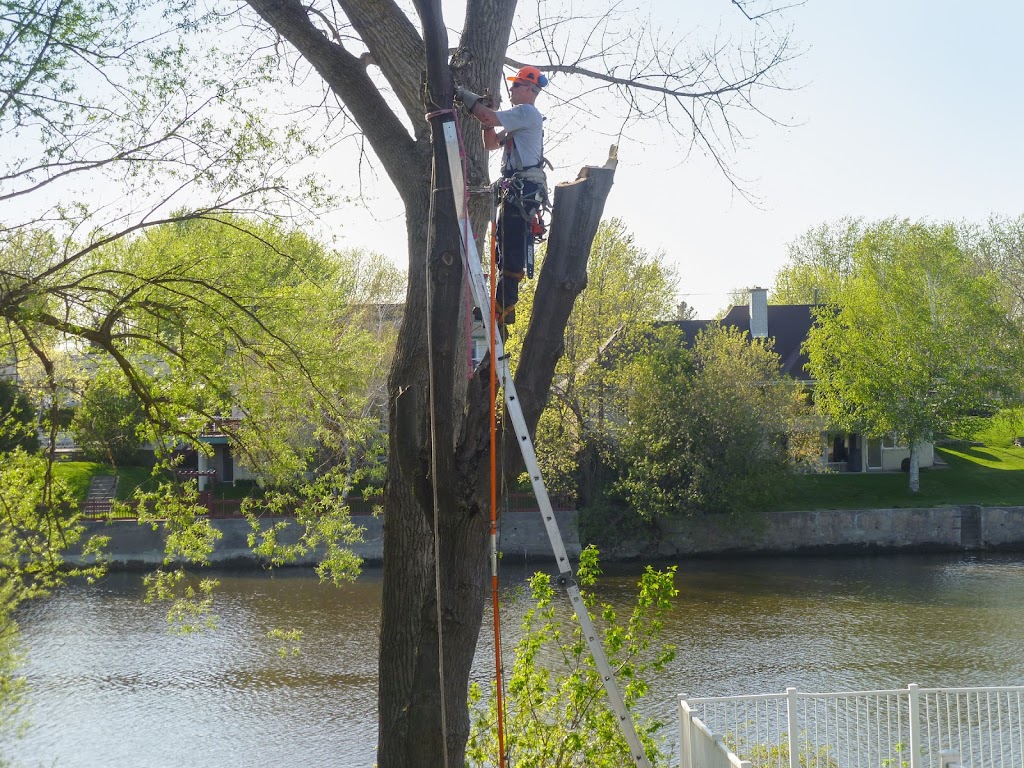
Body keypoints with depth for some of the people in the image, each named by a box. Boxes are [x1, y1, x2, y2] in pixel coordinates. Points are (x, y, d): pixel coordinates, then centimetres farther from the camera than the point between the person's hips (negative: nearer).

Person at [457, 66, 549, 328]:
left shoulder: (527, 113, -7)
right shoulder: (519, 119, 27)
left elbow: (489, 118, -19)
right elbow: (491, 144, 27)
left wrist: (464, 95, -7)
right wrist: (487, 111, 15)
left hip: (522, 189, -11)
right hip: (515, 191, 11)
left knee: (512, 249, -14)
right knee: (506, 249, 10)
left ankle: (503, 307, -19)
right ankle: (503, 305, 11)